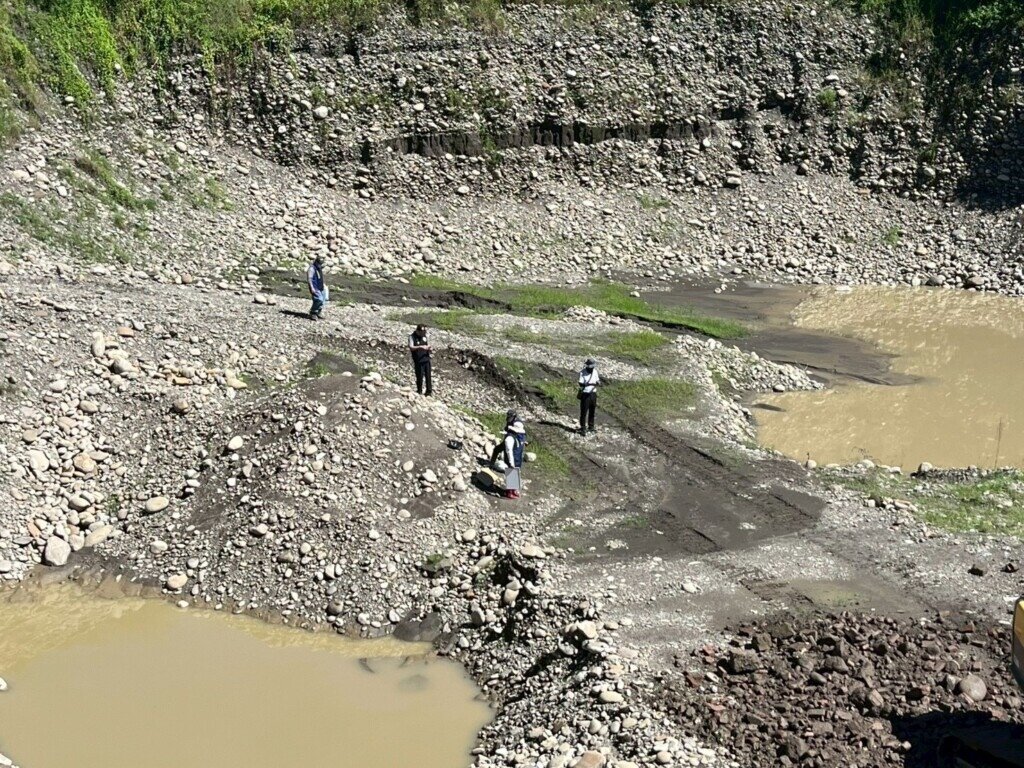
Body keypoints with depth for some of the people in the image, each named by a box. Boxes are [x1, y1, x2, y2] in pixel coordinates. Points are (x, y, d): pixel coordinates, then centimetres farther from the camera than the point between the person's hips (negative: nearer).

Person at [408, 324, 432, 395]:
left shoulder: (424, 336, 11)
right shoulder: (412, 337, -7)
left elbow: (428, 344, 22)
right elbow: (411, 347, -20)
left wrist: (428, 347, -3)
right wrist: (420, 347, -32)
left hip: (426, 359, 5)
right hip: (418, 361, -5)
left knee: (428, 376, 5)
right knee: (420, 376, -2)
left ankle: (429, 391, 13)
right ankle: (419, 391, 11)